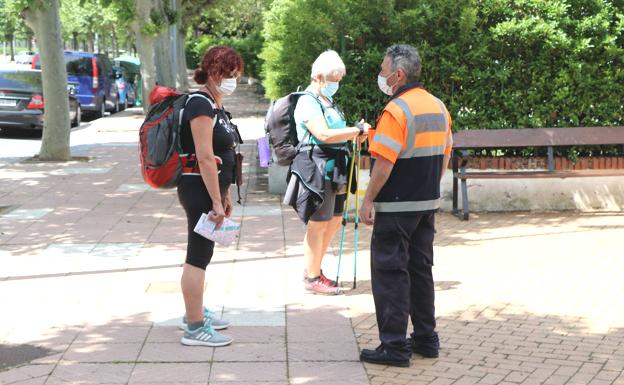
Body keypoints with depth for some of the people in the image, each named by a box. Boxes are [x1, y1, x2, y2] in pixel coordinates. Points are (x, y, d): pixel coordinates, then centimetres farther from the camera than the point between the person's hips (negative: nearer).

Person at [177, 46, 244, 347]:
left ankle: (195, 312, 32)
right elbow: (205, 158, -23)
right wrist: (216, 201, -22)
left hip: (210, 188, 10)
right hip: (199, 189, -10)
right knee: (198, 255, -5)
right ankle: (194, 328, 0)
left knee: (201, 253, 19)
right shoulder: (201, 105, -17)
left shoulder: (214, 104, 14)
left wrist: (224, 194, 22)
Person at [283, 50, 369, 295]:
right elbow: (324, 134, -25)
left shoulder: (328, 102, 18)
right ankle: (312, 278, 8)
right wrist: (358, 131, -19)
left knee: (334, 221, 15)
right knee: (318, 225, -2)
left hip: (334, 172, 10)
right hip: (316, 171, -10)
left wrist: (354, 134, 8)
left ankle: (313, 269, 27)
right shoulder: (308, 102, -12)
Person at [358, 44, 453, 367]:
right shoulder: (438, 107, 9)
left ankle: (395, 346, 0)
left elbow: (384, 162, -21)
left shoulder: (396, 110, -17)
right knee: (421, 268, 16)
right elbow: (445, 155, 15)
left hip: (396, 207, -8)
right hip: (428, 204, 8)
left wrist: (368, 201, -13)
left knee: (390, 271, -2)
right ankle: (426, 338, 22)